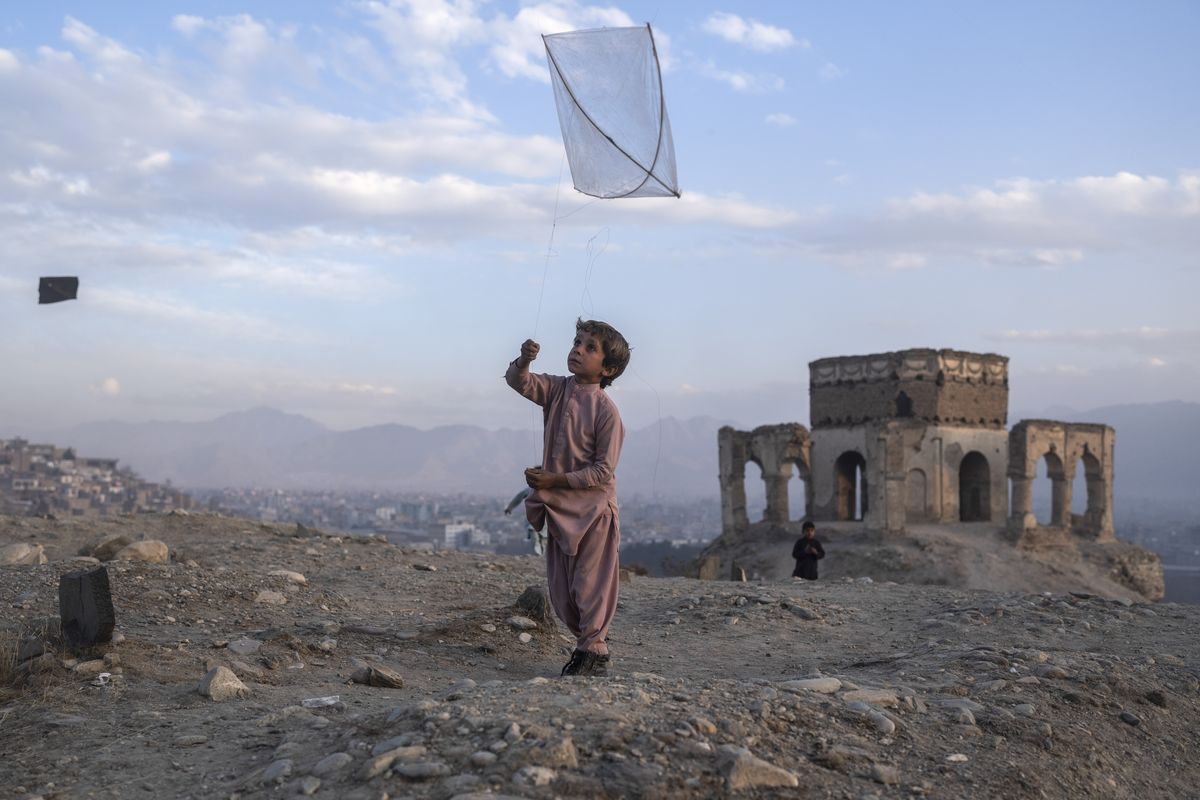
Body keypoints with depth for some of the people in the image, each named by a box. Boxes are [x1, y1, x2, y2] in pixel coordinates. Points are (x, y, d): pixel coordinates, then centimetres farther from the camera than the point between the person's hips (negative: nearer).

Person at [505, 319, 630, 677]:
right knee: (560, 588, 14)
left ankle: (593, 652, 16)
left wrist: (555, 479, -21)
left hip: (592, 508, -7)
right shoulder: (558, 389, 2)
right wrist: (524, 360, -32)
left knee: (591, 584, 3)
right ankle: (587, 643, 29)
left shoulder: (606, 410, -17)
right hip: (558, 506, 7)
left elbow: (603, 471, -17)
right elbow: (519, 382, -10)